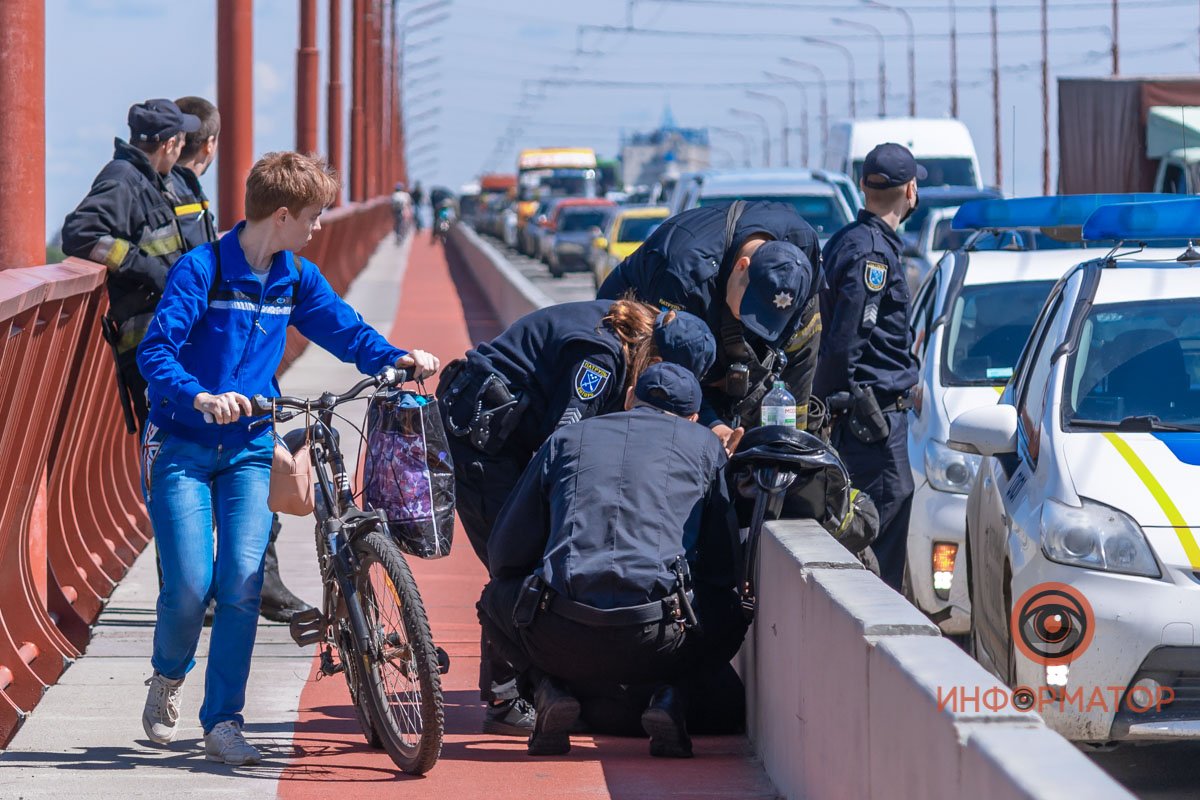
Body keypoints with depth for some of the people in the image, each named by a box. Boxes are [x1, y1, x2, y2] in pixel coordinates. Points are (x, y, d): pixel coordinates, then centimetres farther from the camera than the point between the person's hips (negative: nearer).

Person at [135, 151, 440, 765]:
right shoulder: (201, 269, -13)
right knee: (190, 582, -13)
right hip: (182, 444, -4)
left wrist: (395, 359, -8)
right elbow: (154, 350, -19)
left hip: (248, 449, 4)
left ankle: (223, 724, -3)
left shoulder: (296, 278, 5)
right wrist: (199, 397, -37)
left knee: (242, 584, -10)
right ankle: (168, 677, 18)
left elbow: (345, 329, 12)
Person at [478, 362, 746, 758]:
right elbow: (724, 564, 20)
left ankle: (550, 689, 7)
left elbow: (505, 554, 21)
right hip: (657, 645, -1)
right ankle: (670, 696, 4)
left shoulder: (565, 439, 22)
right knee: (733, 612, 31)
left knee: (497, 598, 34)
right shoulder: (704, 445, 19)